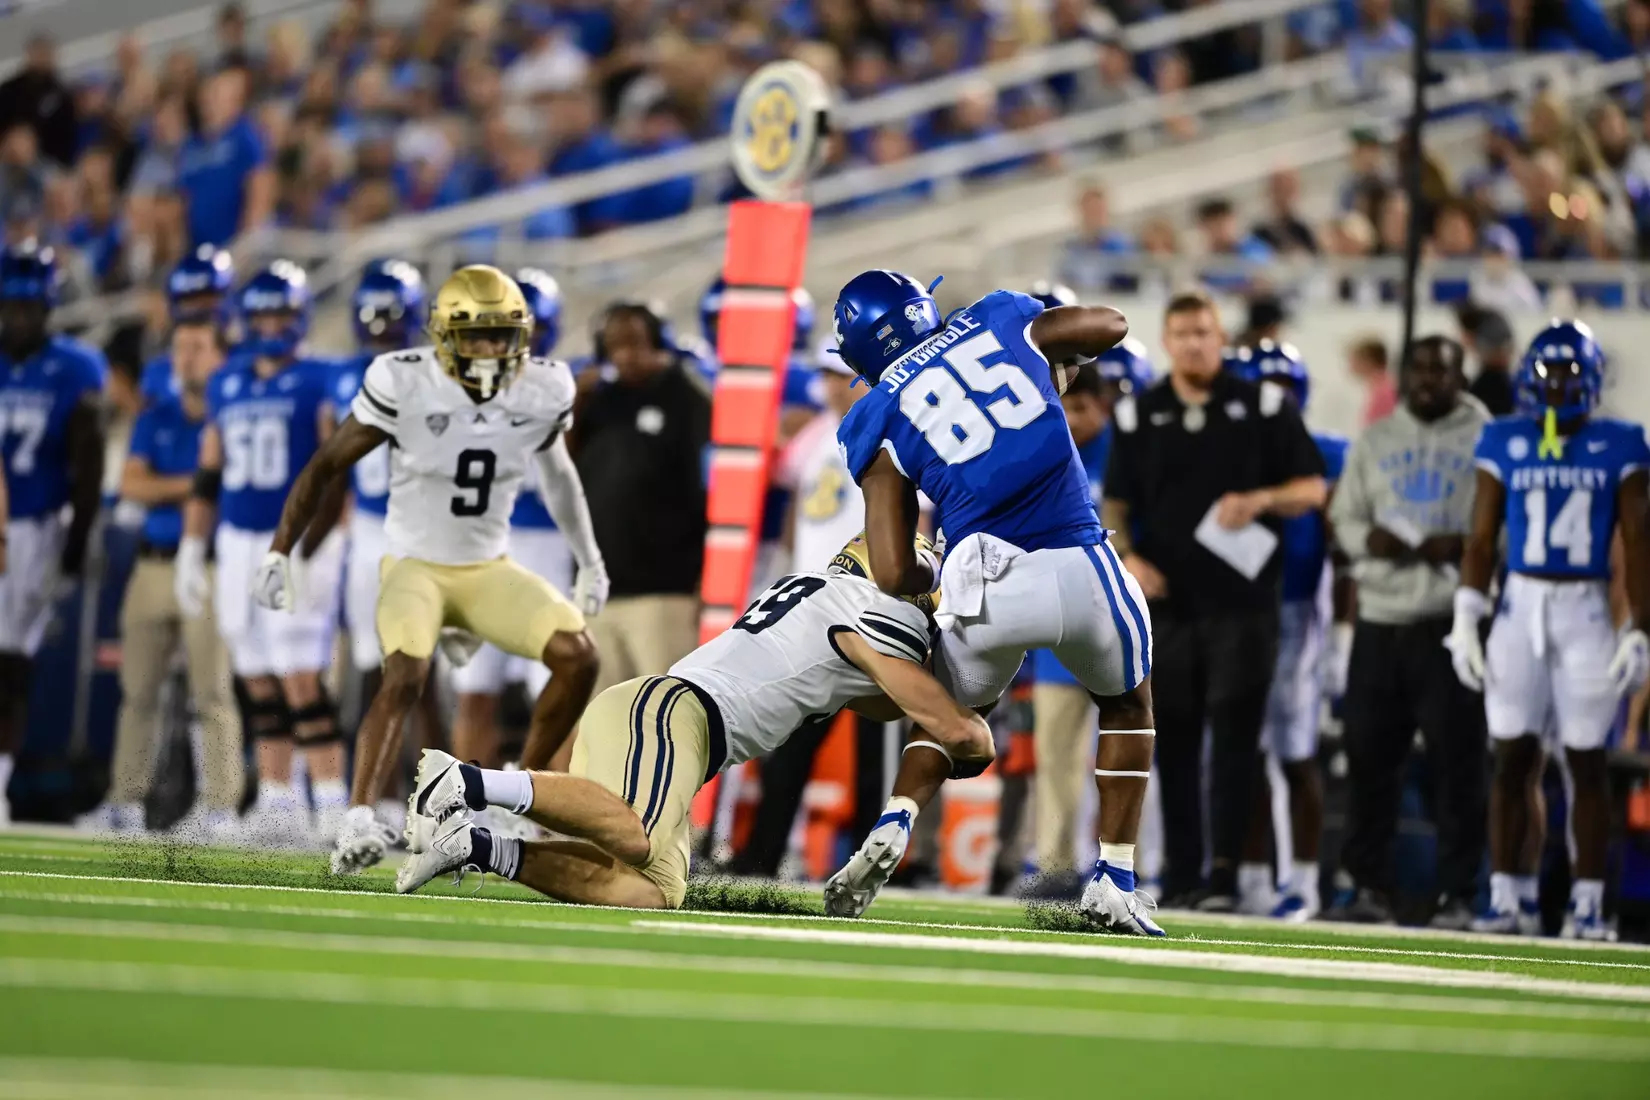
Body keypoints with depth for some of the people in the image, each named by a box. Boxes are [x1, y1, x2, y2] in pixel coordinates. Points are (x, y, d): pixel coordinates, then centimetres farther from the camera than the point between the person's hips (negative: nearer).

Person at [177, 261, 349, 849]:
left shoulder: (321, 385, -4)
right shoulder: (226, 386, 13)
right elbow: (208, 476, 19)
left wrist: (325, 552, -15)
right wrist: (191, 551, 17)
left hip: (298, 541, -6)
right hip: (238, 542, 6)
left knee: (301, 677, -12)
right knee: (259, 683, 8)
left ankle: (331, 799, -8)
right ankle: (277, 801, 14)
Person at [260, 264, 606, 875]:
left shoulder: (542, 391, -6)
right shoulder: (406, 384, -17)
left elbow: (557, 473, 15)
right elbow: (327, 465, -8)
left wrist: (590, 562, 24)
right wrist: (278, 554, -13)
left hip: (489, 569, 4)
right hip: (415, 565, -4)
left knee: (578, 657, -15)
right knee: (405, 675, -32)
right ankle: (359, 820, -35)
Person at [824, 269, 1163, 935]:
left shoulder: (879, 420, 8)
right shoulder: (998, 320, 12)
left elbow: (894, 574, 3)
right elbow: (1111, 325, 29)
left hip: (983, 583, 0)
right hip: (1082, 572, 0)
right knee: (1127, 705, 30)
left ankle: (892, 830, 5)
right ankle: (1114, 884, 23)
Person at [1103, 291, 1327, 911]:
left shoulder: (1263, 408, 4)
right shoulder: (1139, 416, 10)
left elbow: (1313, 488, 5)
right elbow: (1114, 503, 12)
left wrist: (1260, 500, -13)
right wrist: (1125, 556, -6)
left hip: (1241, 601, -2)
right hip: (1167, 600, 3)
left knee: (1234, 738, -9)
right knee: (1174, 744, 5)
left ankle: (1224, 875, -10)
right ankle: (1180, 877, 11)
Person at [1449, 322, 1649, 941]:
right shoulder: (1505, 445, 5)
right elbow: (1482, 537, 6)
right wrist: (1466, 619, 0)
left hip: (1586, 611, -1)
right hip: (1520, 606, 2)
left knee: (1586, 761, 1)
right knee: (1514, 757, 0)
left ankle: (1587, 903, 6)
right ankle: (1509, 896, 4)